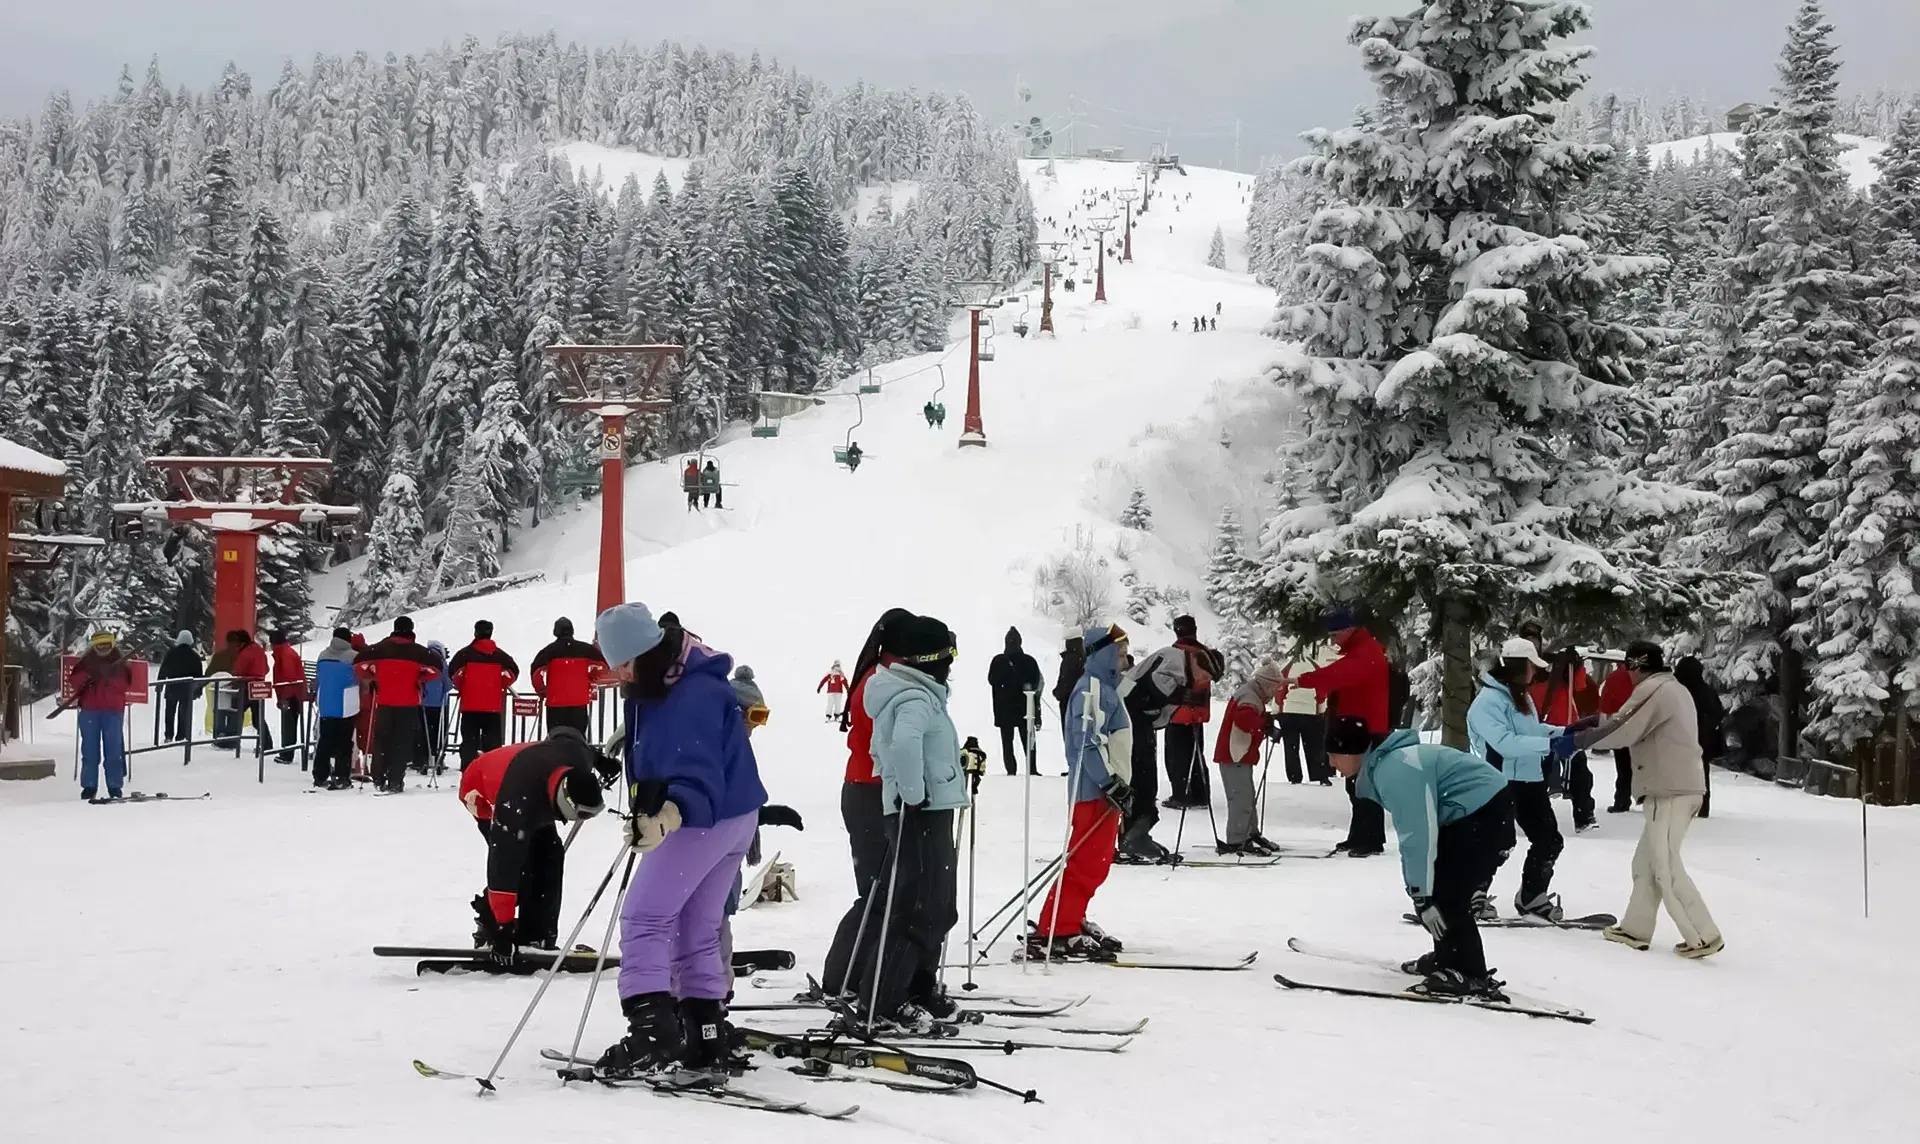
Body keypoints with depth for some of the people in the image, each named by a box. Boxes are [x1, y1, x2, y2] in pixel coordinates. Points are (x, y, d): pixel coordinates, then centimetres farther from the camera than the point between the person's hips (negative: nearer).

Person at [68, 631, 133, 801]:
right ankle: (89, 786, 5)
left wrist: (111, 677, -14)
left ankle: (115, 787, 2)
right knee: (90, 749, 1)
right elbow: (73, 680, 3)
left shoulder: (120, 662, 11)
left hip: (113, 710, -1)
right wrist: (87, 675, -14)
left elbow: (126, 684, 0)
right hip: (90, 710, 1)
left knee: (114, 749, -2)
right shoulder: (87, 661, 11)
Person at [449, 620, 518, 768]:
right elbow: (514, 671, -3)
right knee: (493, 741, 7)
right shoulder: (500, 655, 3)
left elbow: (453, 671, -11)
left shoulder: (466, 653, -4)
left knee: (469, 740, 4)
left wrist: (461, 687, 6)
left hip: (470, 705, -1)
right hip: (493, 706, 1)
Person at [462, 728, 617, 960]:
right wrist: (503, 930, -38)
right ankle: (489, 931, -4)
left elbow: (564, 733, -5)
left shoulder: (575, 752, -32)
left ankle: (536, 938, 2)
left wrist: (600, 760, -2)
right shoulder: (517, 805, -45)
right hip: (483, 793, -6)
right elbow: (504, 867, -41)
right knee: (515, 862, -21)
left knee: (550, 854, -5)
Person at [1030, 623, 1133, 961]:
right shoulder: (1092, 689, -14)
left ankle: (1072, 923, 22)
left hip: (1105, 791, 11)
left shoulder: (1106, 688, 19)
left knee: (1095, 863, 14)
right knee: (1086, 864, -11)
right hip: (1095, 791, -11)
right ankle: (1054, 933, -11)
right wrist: (1111, 783, -23)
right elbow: (1087, 742, -22)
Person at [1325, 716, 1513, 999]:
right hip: (1472, 813, 11)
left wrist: (1421, 896, -22)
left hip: (1485, 815, -11)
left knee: (1444, 895, -11)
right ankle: (1448, 957, 30)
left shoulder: (1395, 771, -23)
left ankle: (1470, 976, -6)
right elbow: (1414, 830, 12)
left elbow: (1417, 835, -25)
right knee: (1436, 886, 18)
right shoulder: (1383, 765, 10)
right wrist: (1418, 890, 11)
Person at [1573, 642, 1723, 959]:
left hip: (1669, 791, -10)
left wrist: (1578, 739, -5)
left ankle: (1703, 937, -5)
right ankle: (1636, 929, 19)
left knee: (1666, 868, -6)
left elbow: (1621, 730, -15)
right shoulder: (1676, 689, 20)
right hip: (1683, 787, 10)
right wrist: (1591, 727, 10)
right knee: (1646, 861, 15)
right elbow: (1634, 725, 18)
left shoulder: (1653, 690, -10)